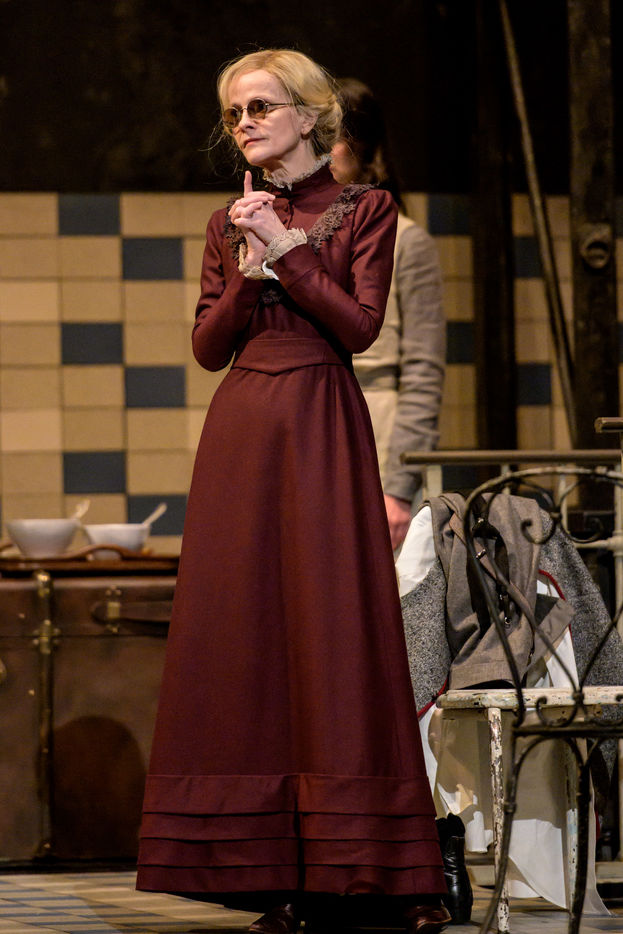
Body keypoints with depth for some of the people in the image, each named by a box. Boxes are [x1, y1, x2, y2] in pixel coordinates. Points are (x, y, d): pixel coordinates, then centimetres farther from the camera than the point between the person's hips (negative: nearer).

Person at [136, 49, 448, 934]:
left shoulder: (365, 210, 5)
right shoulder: (229, 224, 15)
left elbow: (360, 324, -6)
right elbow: (207, 346, 8)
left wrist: (287, 251, -10)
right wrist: (250, 271, -6)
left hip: (323, 429, -4)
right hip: (241, 431, 4)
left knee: (336, 629, -8)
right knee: (243, 631, -2)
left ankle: (352, 862, -6)